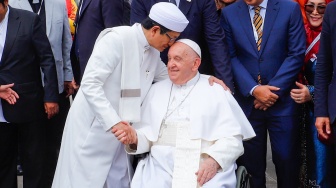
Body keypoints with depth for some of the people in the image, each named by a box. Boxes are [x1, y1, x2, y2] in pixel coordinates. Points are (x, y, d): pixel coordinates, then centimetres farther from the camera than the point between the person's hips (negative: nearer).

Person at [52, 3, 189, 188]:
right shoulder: (117, 39, -19)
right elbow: (90, 84, -25)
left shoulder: (153, 52, 6)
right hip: (91, 126, -7)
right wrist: (113, 121, -32)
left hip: (117, 128, 7)